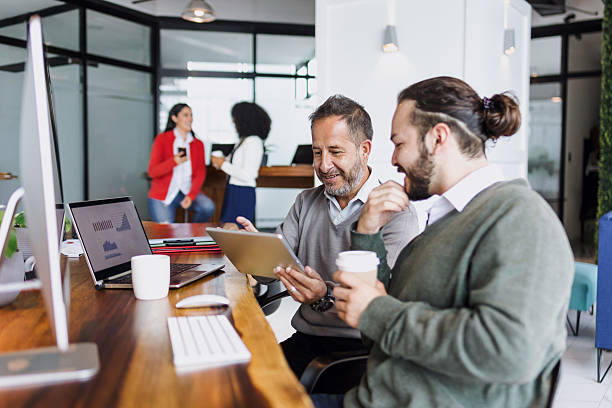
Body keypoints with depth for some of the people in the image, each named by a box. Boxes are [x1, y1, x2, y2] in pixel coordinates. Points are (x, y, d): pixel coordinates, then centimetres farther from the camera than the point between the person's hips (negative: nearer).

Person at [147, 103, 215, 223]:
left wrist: (191, 195, -17)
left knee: (208, 207, -25)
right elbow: (152, 172, -8)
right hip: (162, 195, -2)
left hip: (187, 191, 2)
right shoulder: (162, 139, -1)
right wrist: (174, 161, -27)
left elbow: (200, 173, 1)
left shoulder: (198, 144, 8)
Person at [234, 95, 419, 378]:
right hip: (305, 339, 5)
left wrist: (326, 297, -35)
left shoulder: (397, 212, -7)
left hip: (359, 345, -5)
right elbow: (273, 269, 7)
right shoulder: (306, 202, 13)